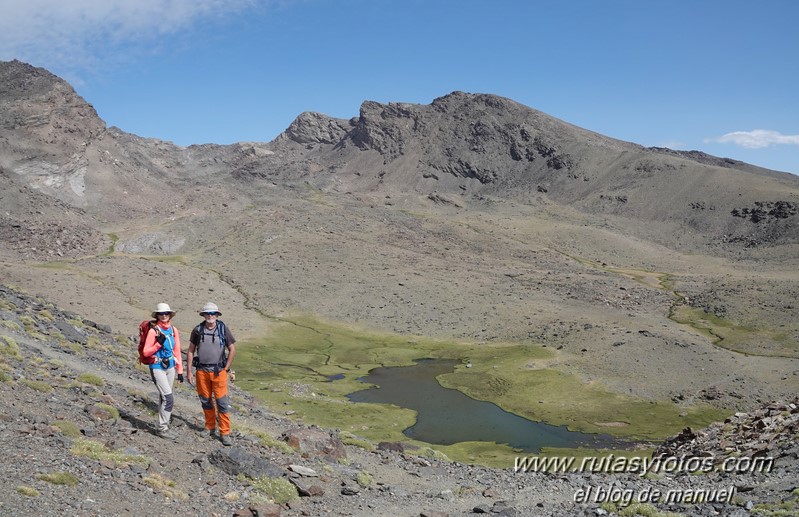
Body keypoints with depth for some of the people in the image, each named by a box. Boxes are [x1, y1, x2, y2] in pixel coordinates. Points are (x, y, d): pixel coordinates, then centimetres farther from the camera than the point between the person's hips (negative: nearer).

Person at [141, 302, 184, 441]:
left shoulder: (174, 330, 4)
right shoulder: (153, 331, -12)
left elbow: (177, 351, 9)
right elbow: (146, 352, -10)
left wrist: (180, 370, 8)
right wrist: (159, 343, -24)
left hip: (170, 368, 6)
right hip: (157, 368, -6)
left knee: (164, 398, 14)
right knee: (169, 398, -11)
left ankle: (163, 426, 25)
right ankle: (162, 428, 1)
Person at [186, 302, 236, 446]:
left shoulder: (223, 329, -4)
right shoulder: (197, 330, -1)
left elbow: (232, 350, 2)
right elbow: (191, 351, 6)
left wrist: (226, 369, -3)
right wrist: (189, 371, 2)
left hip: (219, 371, -2)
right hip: (202, 371, 2)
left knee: (222, 402, -5)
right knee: (205, 400, 11)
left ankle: (225, 433, 2)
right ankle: (210, 428, 29)